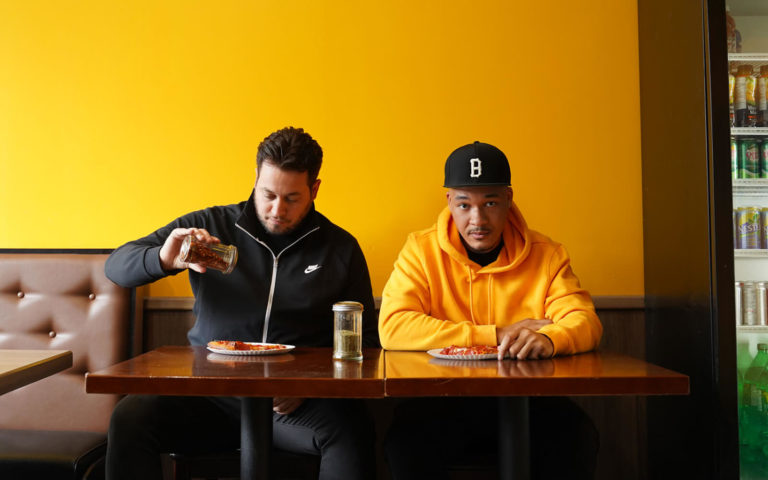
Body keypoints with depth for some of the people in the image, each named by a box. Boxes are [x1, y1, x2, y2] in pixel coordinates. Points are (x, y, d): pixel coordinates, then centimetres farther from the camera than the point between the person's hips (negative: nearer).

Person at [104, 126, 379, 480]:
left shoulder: (341, 249, 6)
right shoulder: (210, 226, 5)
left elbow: (365, 340, 9)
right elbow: (116, 266, 7)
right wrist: (164, 259, -17)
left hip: (298, 402, -1)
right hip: (213, 394, 1)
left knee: (353, 430, -32)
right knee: (129, 417, -25)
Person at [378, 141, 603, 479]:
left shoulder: (546, 255, 4)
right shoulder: (421, 250, -2)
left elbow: (585, 322, -1)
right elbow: (393, 328, -14)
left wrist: (548, 338, -28)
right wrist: (497, 335, -15)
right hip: (443, 400, -1)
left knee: (578, 436, -27)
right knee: (406, 441, -31)